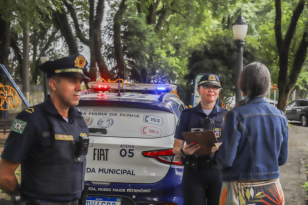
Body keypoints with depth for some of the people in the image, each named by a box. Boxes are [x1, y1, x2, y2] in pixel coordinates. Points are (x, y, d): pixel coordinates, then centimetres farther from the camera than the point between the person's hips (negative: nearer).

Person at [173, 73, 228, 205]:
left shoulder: (226, 115, 10)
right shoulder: (187, 115, 8)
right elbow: (176, 147, 6)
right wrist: (184, 151, -17)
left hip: (218, 171, 1)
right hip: (193, 173, 0)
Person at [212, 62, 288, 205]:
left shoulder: (237, 116, -14)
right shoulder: (280, 117, 2)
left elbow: (225, 160, -15)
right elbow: (282, 159, 9)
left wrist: (215, 154, 7)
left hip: (241, 193, -4)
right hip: (272, 191, 5)